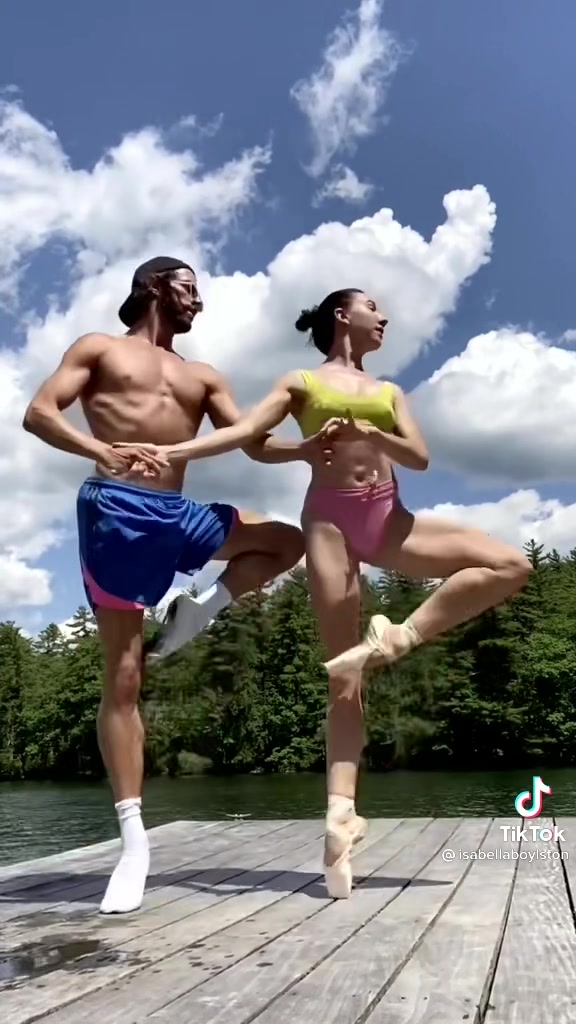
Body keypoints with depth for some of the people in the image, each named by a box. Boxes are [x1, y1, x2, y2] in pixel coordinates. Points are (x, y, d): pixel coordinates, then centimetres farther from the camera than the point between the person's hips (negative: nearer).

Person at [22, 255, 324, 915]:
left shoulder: (203, 377, 23)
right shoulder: (98, 348, 11)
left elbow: (256, 445, 14)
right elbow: (38, 413, -3)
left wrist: (312, 448, -6)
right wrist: (101, 452, -22)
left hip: (179, 513, 5)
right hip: (116, 510, -5)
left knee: (288, 541, 3)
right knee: (123, 677, -6)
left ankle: (203, 609, 2)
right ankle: (134, 841, 0)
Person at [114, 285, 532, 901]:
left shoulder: (389, 392, 22)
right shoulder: (302, 383, 10)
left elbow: (420, 457, 9)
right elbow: (246, 430, -4)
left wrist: (368, 434, -11)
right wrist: (174, 452, -17)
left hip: (388, 517, 5)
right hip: (330, 517, -4)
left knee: (511, 566, -10)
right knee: (344, 673, -9)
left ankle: (398, 637, -14)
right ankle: (340, 812, -6)